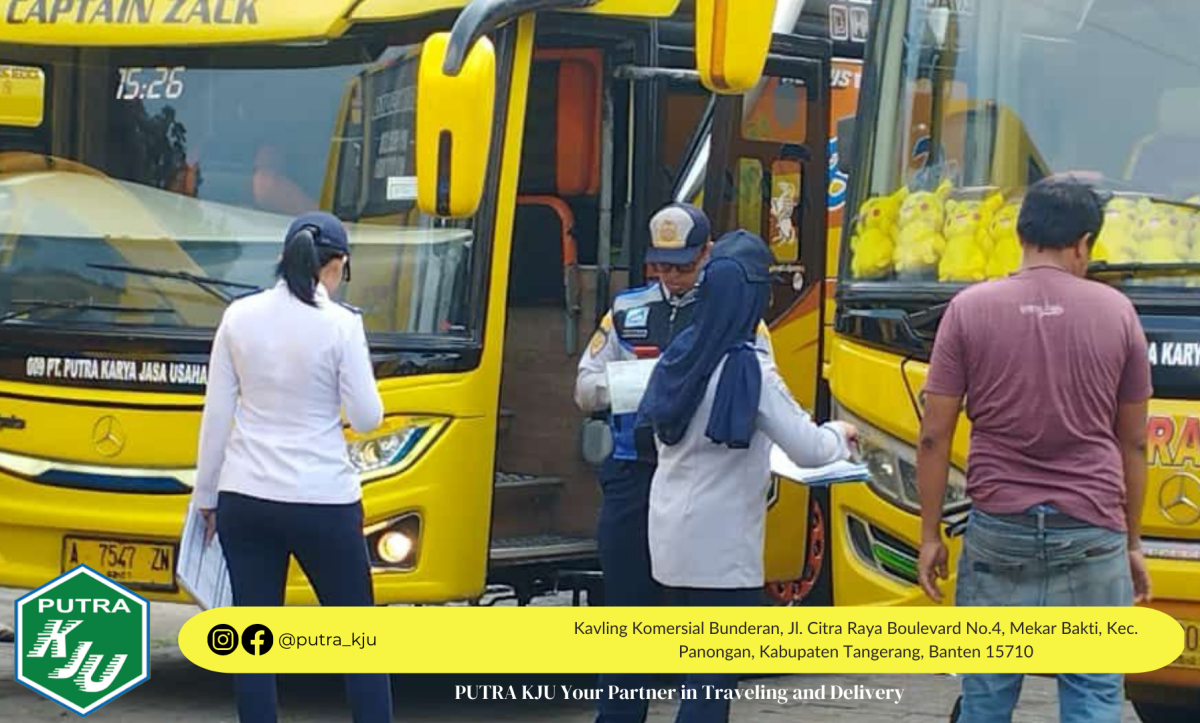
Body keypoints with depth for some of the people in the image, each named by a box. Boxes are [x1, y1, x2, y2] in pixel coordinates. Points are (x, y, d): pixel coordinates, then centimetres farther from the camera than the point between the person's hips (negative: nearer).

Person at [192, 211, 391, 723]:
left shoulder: (240, 316, 1)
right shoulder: (340, 324, -9)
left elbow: (216, 415, 4)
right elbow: (366, 418, -5)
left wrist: (206, 496, 13)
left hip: (245, 498, 3)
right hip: (323, 500, -3)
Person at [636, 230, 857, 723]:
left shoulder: (679, 356, 4)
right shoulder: (750, 370, -15)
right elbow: (806, 449, -15)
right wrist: (840, 436, 6)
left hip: (672, 537, 7)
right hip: (721, 546, -7)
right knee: (718, 666, -2)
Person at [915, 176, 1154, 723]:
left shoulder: (970, 308, 0)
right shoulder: (1116, 312, 2)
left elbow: (934, 436, -1)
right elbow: (1133, 443, 8)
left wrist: (930, 535, 8)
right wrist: (1133, 541, 17)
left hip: (999, 531, 0)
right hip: (1092, 535, 0)